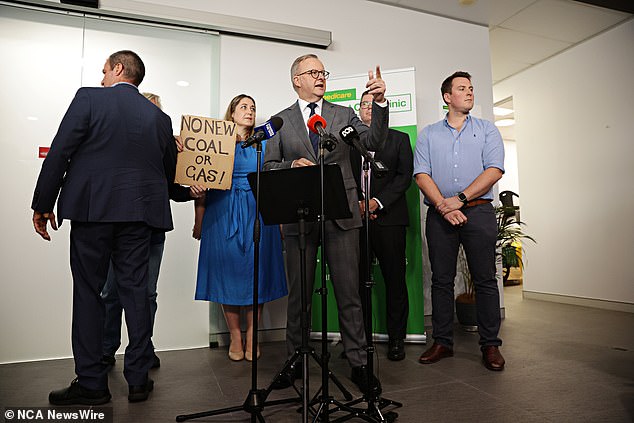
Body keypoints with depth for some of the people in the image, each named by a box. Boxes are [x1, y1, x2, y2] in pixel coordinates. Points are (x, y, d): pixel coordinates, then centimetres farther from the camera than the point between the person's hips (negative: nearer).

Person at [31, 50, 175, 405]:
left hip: (92, 208, -3)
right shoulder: (160, 117, 11)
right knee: (136, 291, 7)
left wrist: (43, 205, 2)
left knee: (89, 292, 5)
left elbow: (59, 153, -4)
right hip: (138, 214, 3)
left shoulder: (89, 98, 1)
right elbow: (169, 172, 14)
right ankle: (139, 380, 13)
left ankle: (91, 383, 12)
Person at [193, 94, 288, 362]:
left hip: (257, 213, 1)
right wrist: (199, 220, -1)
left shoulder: (262, 143, 12)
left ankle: (251, 336, 14)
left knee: (255, 269, 1)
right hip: (222, 213, -1)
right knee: (227, 270, 1)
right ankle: (235, 336, 15)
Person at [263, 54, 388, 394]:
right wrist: (291, 166, -12)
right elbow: (268, 166, 8)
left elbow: (374, 142, -3)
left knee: (349, 292, 4)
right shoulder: (281, 120, 10)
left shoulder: (344, 114, 12)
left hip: (341, 215, 0)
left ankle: (358, 363, 17)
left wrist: (380, 102, -16)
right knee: (298, 293, 10)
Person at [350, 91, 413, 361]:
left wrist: (377, 202, -11)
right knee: (356, 281, 2)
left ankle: (396, 339, 14)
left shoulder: (399, 139, 13)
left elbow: (404, 176, 1)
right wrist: (356, 204, -7)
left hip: (389, 218, -1)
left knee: (395, 280, 2)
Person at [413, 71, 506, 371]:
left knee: (485, 280, 1)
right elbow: (421, 174, 2)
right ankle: (442, 342, 15)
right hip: (439, 214, 1)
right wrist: (443, 205, -13)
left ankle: (490, 344, 13)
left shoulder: (487, 130, 12)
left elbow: (494, 170, -2)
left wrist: (460, 198, -13)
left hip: (478, 211, 0)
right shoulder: (428, 134, 14)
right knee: (441, 280, 4)